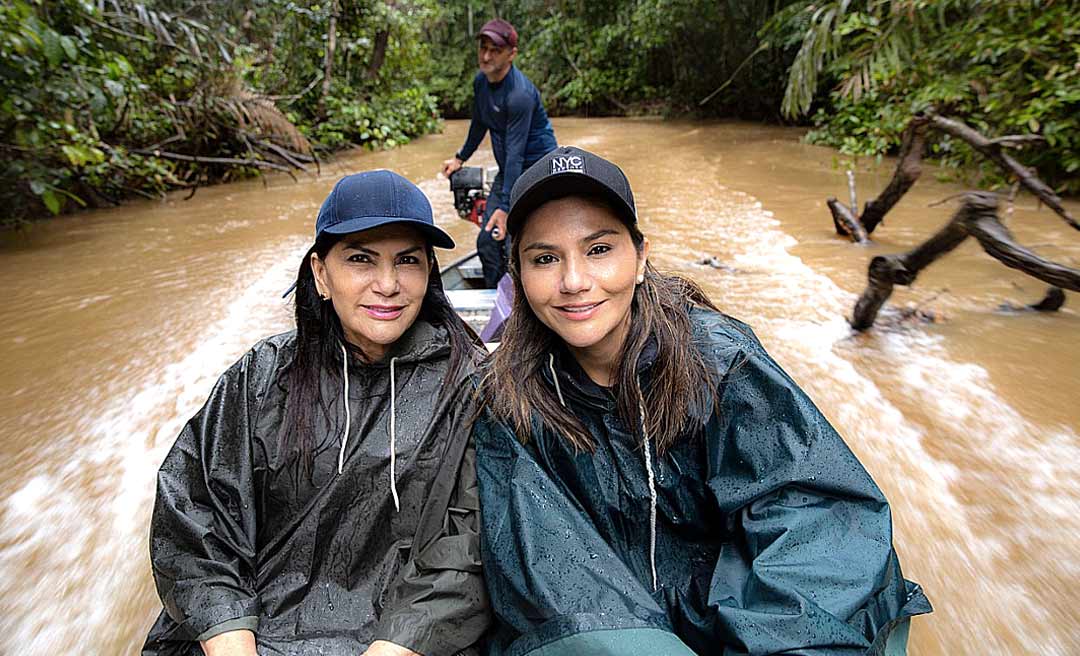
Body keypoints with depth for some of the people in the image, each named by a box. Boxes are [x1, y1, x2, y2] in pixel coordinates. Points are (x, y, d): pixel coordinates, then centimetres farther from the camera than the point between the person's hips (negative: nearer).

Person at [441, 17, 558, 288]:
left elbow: (515, 153, -28)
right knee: (487, 241, 8)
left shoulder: (519, 93, -25)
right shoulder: (480, 81, 2)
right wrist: (461, 158, 31)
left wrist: (505, 207, -29)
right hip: (508, 171, 9)